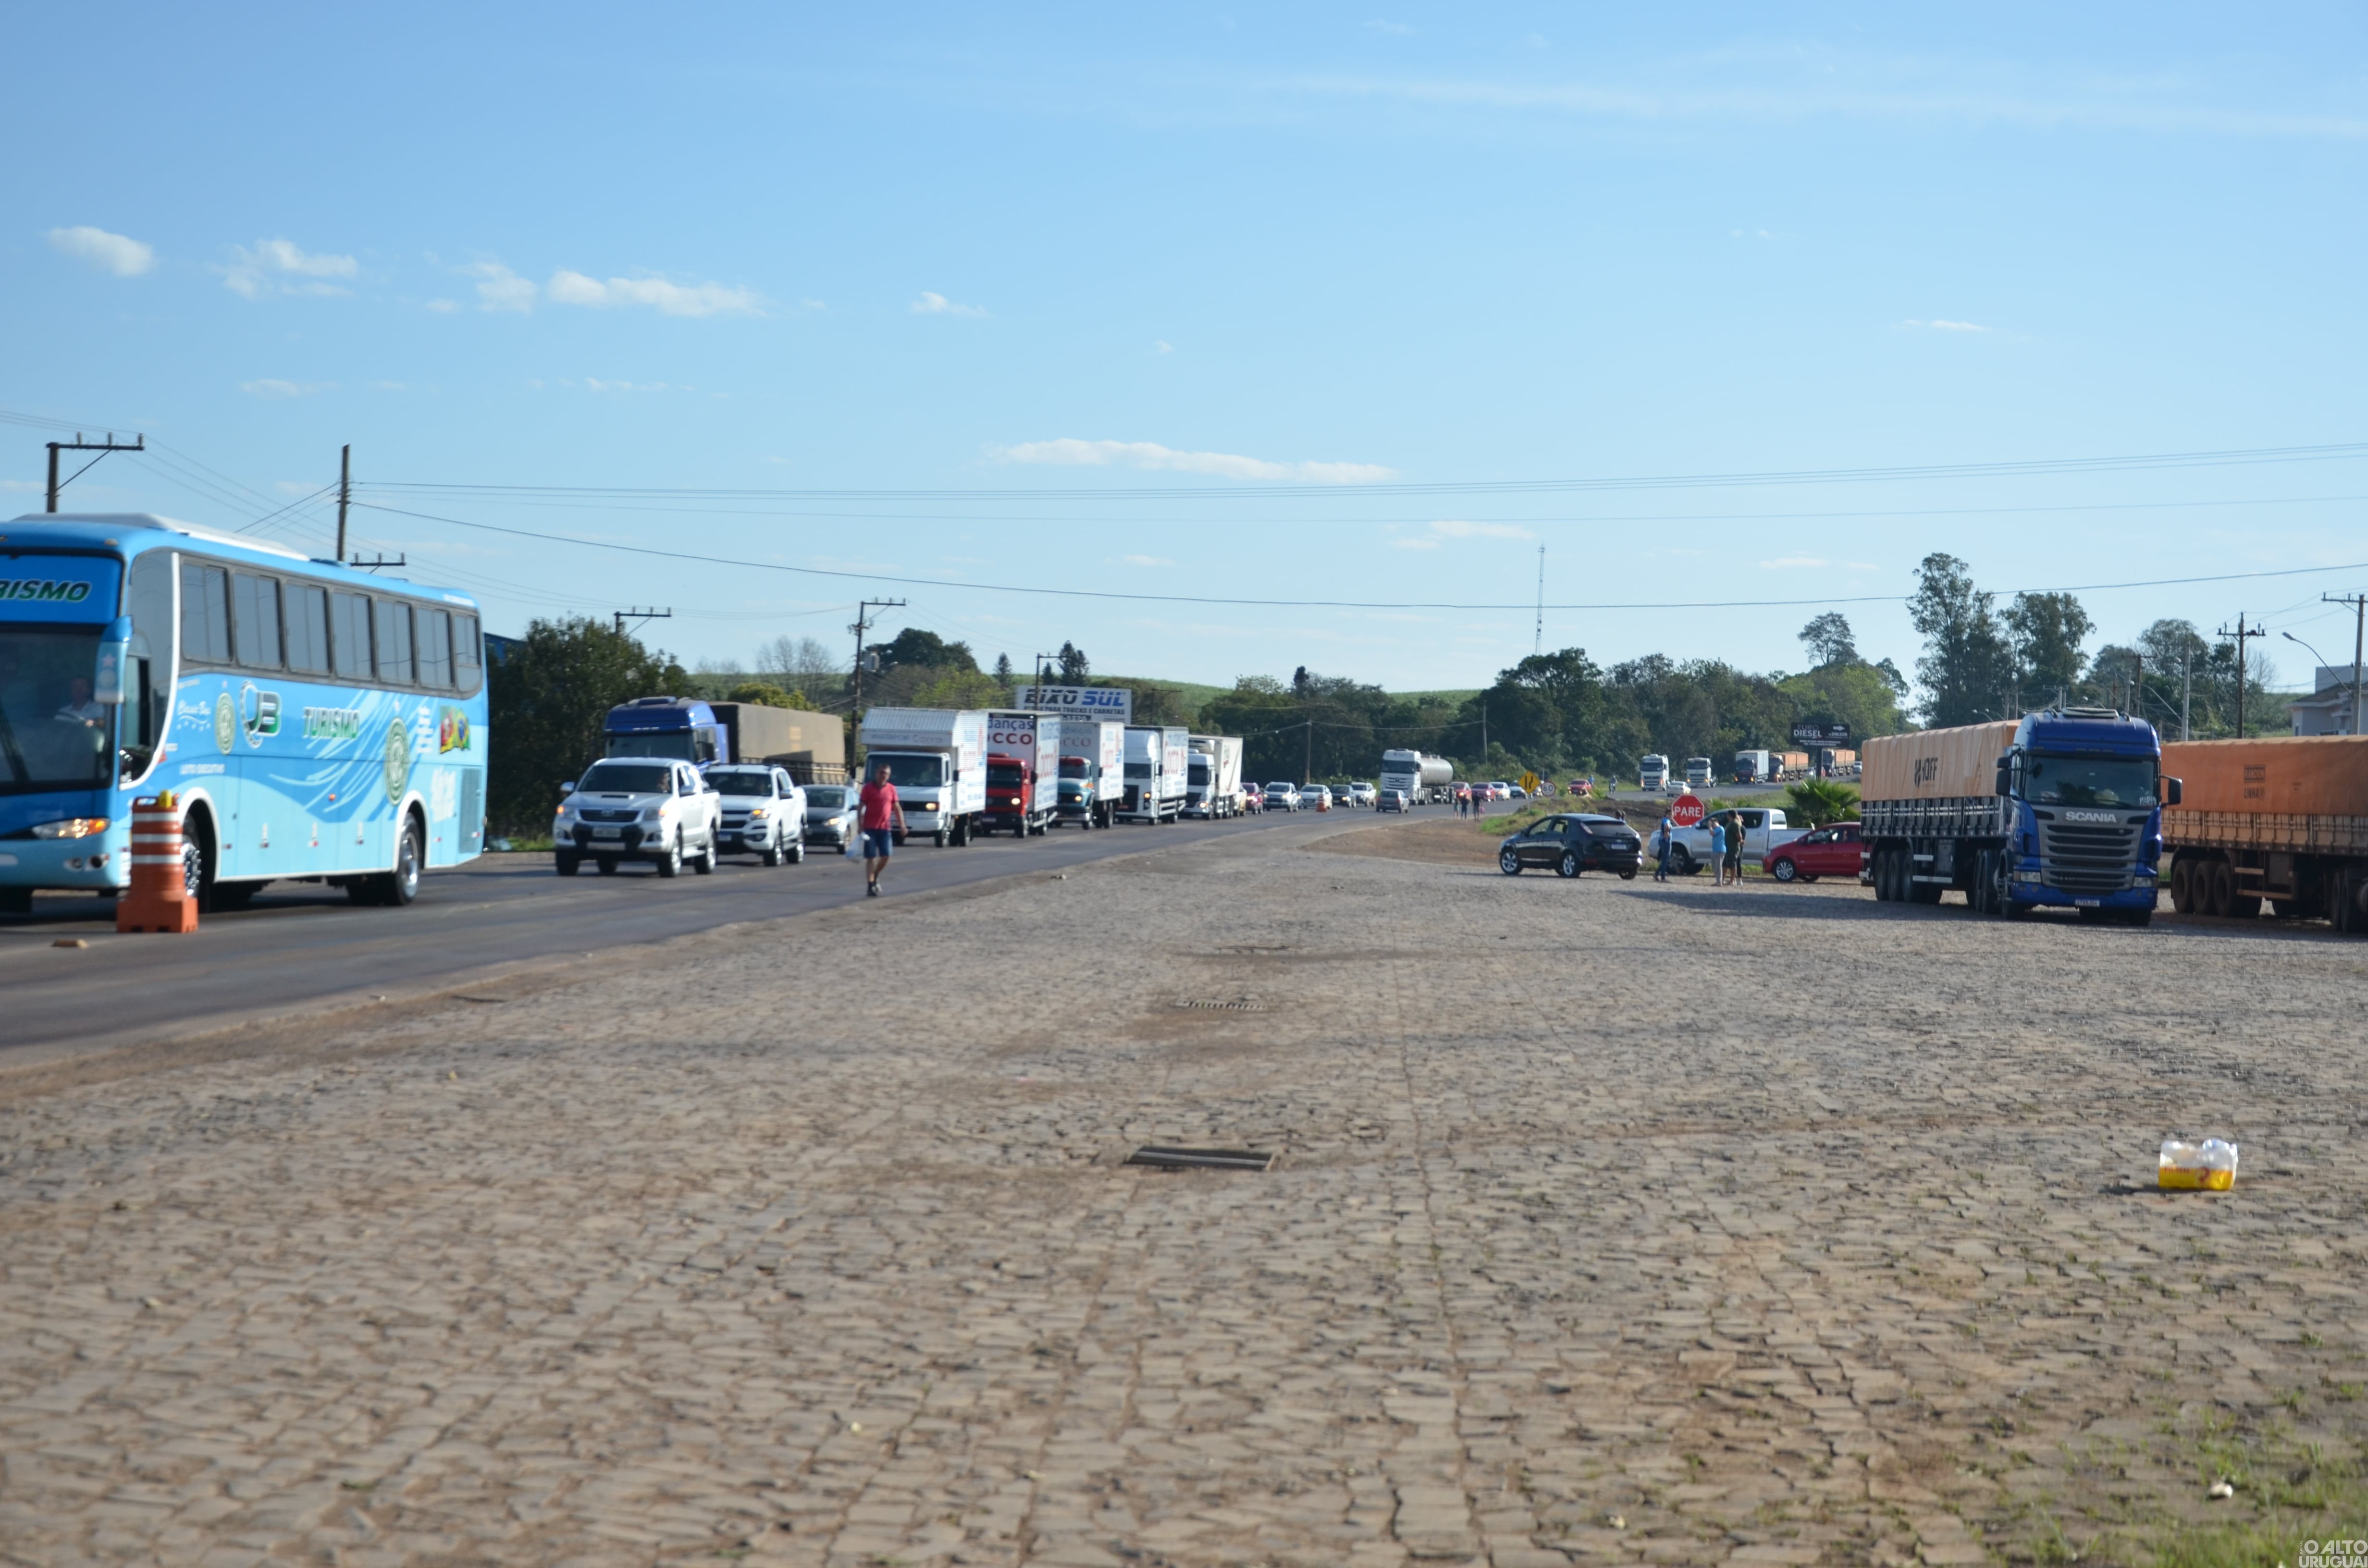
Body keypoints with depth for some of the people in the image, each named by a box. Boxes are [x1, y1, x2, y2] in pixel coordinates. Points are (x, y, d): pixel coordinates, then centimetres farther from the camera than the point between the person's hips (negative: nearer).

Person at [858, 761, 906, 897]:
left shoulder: (891, 789, 8)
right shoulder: (868, 788, -2)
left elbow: (897, 808, 13)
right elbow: (860, 807, -3)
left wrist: (902, 824, 3)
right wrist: (860, 826, -10)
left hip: (885, 828, 3)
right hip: (870, 828, -3)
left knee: (885, 856, -1)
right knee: (871, 858, -4)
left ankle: (875, 876, 26)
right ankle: (870, 886, -2)